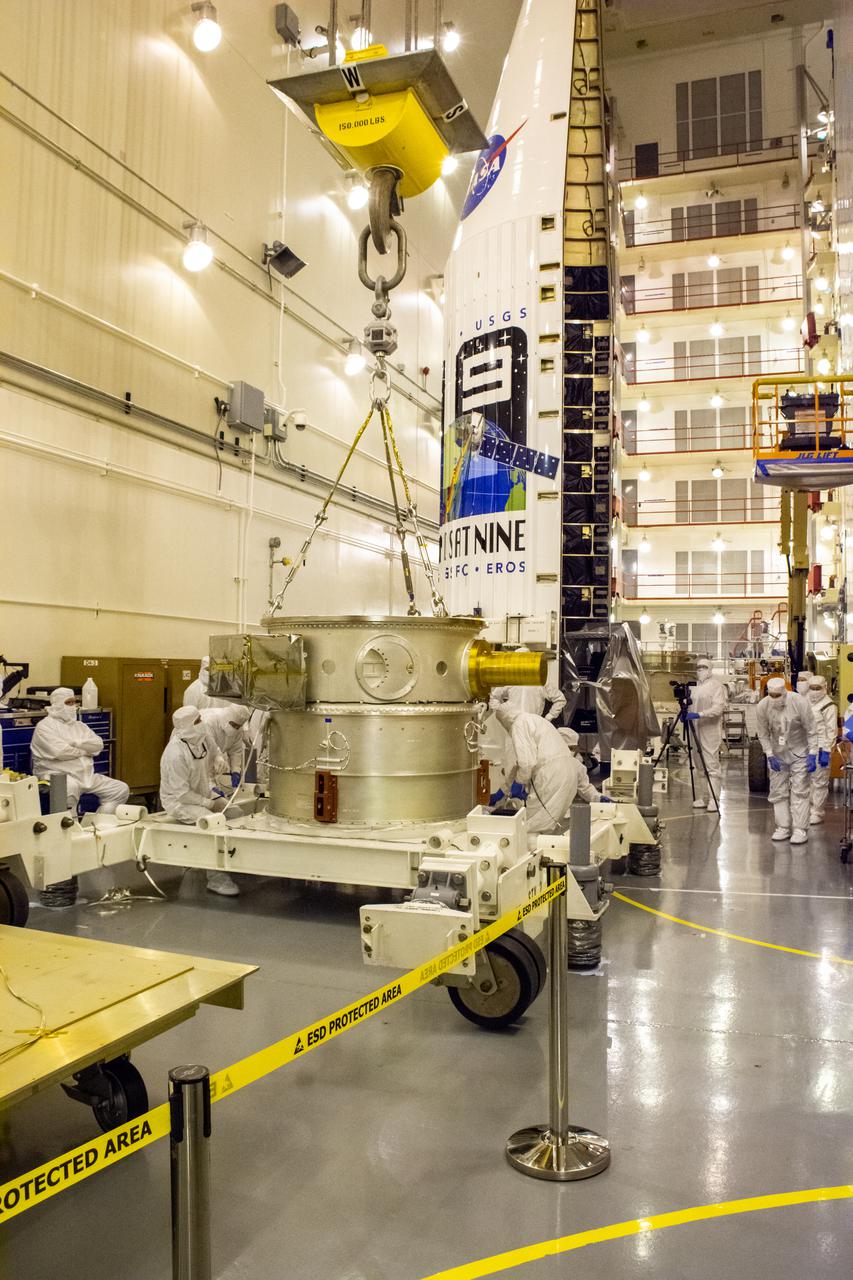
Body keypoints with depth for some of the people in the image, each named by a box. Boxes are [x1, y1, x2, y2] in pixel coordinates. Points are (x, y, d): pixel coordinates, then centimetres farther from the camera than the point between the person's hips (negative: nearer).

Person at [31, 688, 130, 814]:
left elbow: (98, 745, 5)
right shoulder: (45, 726, -1)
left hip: (87, 776, 7)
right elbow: (60, 751, -16)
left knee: (122, 789, -7)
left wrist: (75, 743, -9)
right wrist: (85, 750, 0)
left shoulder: (79, 725, 20)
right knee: (70, 788, -41)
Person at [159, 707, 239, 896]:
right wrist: (209, 803, -20)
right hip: (179, 802, -9)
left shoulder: (200, 741, 0)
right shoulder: (175, 754, -26)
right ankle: (216, 879, -21)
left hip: (201, 795, 9)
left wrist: (212, 789, 4)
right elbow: (181, 793, -24)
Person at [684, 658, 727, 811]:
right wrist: (686, 712, 4)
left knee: (712, 766, -8)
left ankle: (714, 800, -7)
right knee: (698, 766, 9)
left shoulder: (717, 685, -4)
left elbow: (718, 708, -15)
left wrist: (699, 714, -25)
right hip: (695, 730, 7)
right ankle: (701, 798, 15)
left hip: (710, 731, -7)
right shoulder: (695, 686, 18)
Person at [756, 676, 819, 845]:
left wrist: (812, 754, -17)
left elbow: (811, 731, -13)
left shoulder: (800, 702, -22)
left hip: (799, 753, -3)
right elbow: (763, 734, -4)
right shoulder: (762, 706, -15)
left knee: (799, 792, -4)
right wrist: (769, 755, -11)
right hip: (777, 755, 3)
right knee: (778, 792, 6)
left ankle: (800, 829, 1)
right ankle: (783, 827, 16)